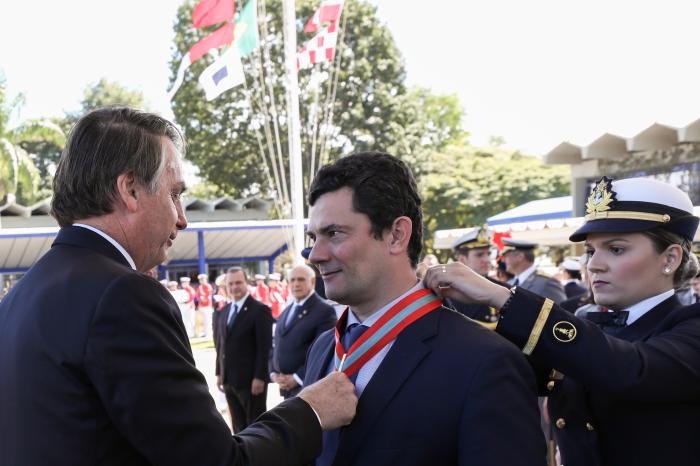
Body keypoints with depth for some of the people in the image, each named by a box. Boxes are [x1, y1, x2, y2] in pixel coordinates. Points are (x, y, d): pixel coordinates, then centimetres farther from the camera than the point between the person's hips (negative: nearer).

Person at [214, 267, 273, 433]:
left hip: (251, 380, -6)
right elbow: (220, 345, 15)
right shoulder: (222, 312, 12)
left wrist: (259, 378, -17)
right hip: (229, 380, 6)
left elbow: (264, 347, -13)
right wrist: (219, 373, 11)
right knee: (238, 427, 12)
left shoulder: (260, 310, -9)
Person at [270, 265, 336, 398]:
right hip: (286, 386, 7)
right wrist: (273, 373, 3)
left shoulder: (324, 311, -8)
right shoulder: (286, 311, 18)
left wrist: (298, 378, -16)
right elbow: (276, 345, 20)